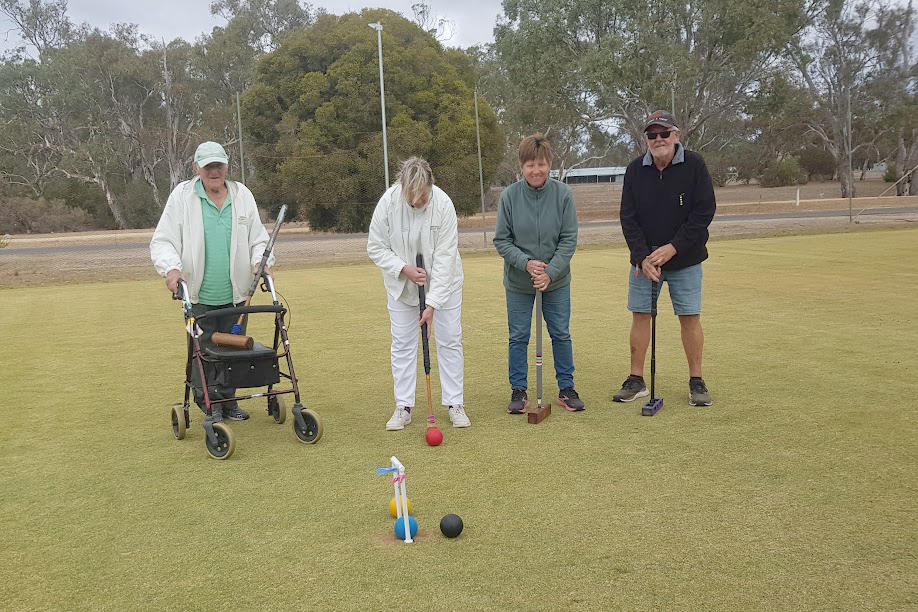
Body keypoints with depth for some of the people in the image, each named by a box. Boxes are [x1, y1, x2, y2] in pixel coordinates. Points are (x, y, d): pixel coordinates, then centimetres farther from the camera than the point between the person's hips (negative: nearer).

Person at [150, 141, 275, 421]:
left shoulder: (242, 195, 8)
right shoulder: (182, 196, 0)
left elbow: (258, 239, 13)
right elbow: (162, 241, -1)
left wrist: (261, 261, -8)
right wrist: (171, 268, -20)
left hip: (235, 295, 3)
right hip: (198, 295, -2)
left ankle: (227, 401, 26)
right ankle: (208, 404, 18)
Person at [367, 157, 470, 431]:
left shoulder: (443, 205, -25)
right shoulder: (388, 202, -20)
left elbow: (445, 258, -25)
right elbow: (375, 247, -9)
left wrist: (432, 304, -27)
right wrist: (404, 269, -24)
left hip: (443, 282, -1)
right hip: (402, 284, 2)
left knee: (450, 341, 3)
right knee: (402, 344, 4)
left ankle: (455, 404, 14)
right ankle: (403, 407, 14)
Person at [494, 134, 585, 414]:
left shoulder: (563, 194, -11)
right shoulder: (509, 195, -12)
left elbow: (569, 239, -8)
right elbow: (501, 240, -6)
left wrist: (550, 272, -18)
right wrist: (526, 263, -21)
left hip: (556, 281, 0)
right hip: (518, 281, 0)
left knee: (561, 334, 9)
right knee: (518, 337, 6)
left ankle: (566, 389, 24)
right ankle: (518, 391, 20)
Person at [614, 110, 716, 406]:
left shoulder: (694, 165, -8)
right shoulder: (635, 169, -2)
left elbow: (705, 211, -11)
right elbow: (628, 218, -3)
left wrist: (673, 248, -17)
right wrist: (642, 257, -14)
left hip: (685, 258, -2)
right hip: (644, 258, 2)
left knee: (690, 317, 0)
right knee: (640, 315, 3)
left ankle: (696, 381, 12)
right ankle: (636, 380, 13)